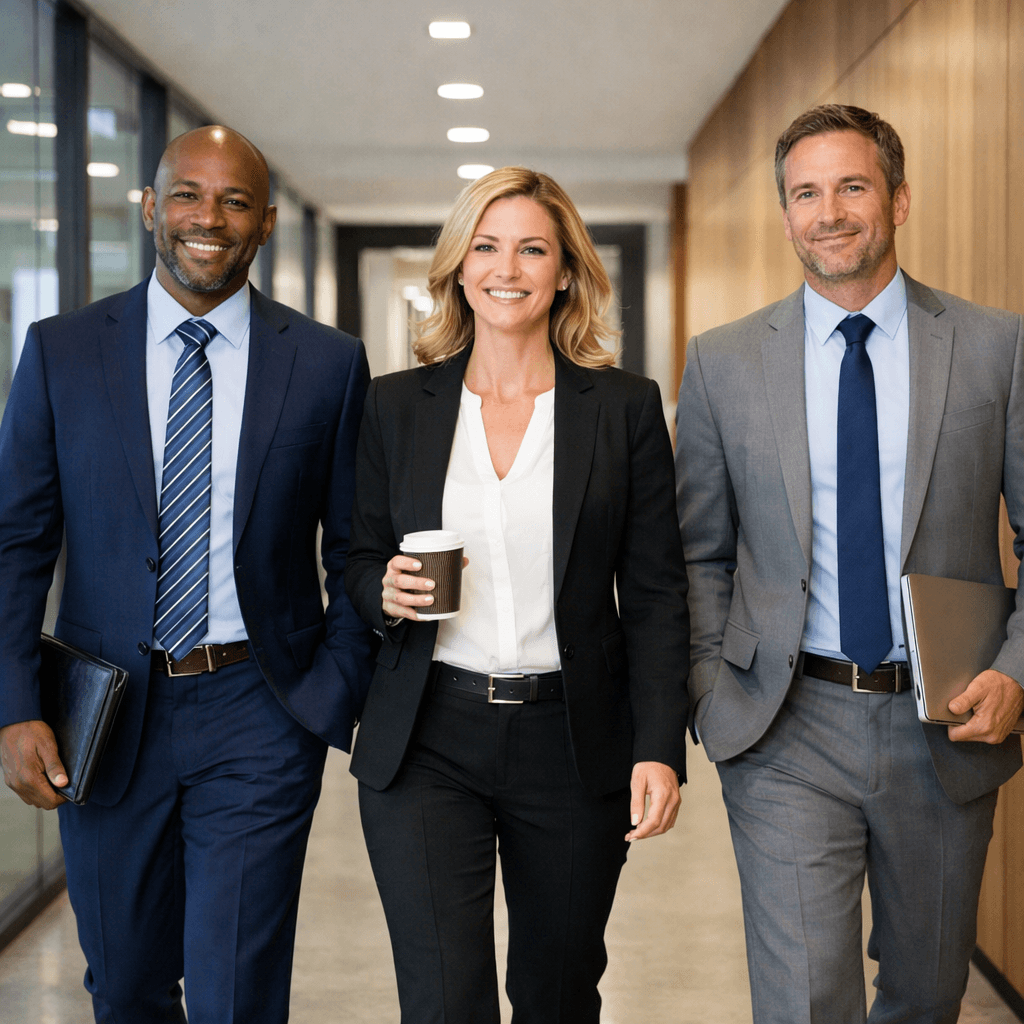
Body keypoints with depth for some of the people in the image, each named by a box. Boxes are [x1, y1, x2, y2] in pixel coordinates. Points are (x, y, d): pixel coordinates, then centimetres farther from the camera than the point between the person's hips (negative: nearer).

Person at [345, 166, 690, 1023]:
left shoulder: (626, 407, 1)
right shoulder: (399, 405, 4)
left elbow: (656, 593, 0)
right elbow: (358, 563, 13)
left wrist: (660, 749, -7)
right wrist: (385, 592, -11)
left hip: (574, 743, 0)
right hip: (425, 744, 0)